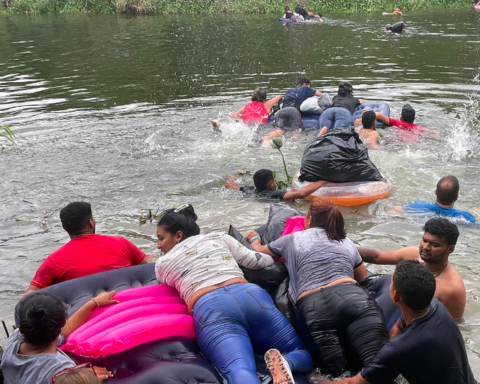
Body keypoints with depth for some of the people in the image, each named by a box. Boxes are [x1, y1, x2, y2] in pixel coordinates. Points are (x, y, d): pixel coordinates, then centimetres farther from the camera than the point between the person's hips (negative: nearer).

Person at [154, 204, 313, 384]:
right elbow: (259, 261, 27)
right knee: (305, 355, 11)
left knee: (239, 369, -25)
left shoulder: (162, 264, 25)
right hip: (251, 295, 3)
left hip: (210, 310, -2)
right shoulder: (218, 237, 28)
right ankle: (283, 363, -26)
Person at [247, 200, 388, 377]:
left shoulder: (292, 239, 27)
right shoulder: (347, 242, 32)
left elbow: (258, 251, 45)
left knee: (337, 372, -5)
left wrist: (254, 238, 68)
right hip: (354, 298, 1)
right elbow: (365, 279, 46)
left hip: (312, 309, -1)